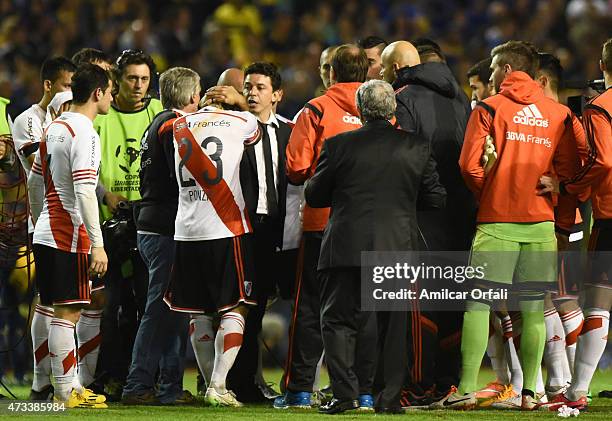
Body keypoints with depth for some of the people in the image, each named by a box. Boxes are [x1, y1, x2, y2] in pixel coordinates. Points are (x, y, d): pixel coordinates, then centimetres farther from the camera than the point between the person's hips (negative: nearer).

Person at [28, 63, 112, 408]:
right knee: (68, 312, -6)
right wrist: (97, 244, -21)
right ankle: (66, 392, -4)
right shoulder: (84, 133, -14)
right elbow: (84, 191, -21)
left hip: (46, 233, 9)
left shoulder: (55, 128, 13)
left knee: (62, 311, 12)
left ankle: (70, 387, 16)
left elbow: (35, 182, 22)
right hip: (69, 237, -9)